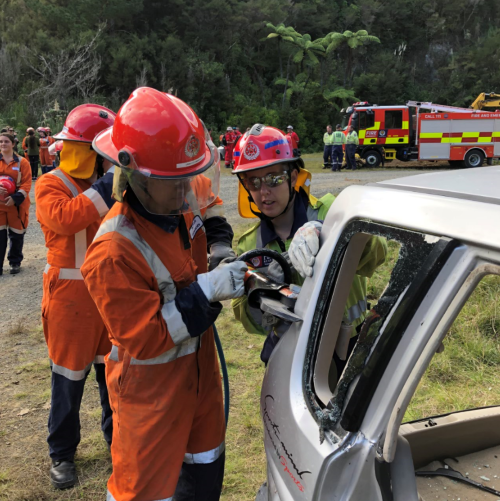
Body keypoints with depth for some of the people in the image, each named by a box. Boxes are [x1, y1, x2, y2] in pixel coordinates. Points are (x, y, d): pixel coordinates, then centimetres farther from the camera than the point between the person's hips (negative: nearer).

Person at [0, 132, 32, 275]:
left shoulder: (22, 162, -1)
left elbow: (27, 184, -6)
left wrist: (15, 198, -20)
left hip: (16, 205, -1)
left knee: (16, 235, 8)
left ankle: (15, 262, 25)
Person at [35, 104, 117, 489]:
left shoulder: (108, 183, 8)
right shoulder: (50, 186, -10)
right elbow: (64, 218, -31)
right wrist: (108, 188, -30)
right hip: (71, 297, -5)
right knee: (70, 377, 6)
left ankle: (117, 438, 34)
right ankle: (62, 453, 24)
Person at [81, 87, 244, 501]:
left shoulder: (185, 196, -11)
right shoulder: (114, 253, -32)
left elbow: (208, 191, 15)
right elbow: (143, 339, -26)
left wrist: (219, 239, -2)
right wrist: (207, 290, -31)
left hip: (199, 364, 7)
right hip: (151, 386, -7)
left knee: (206, 468, 26)